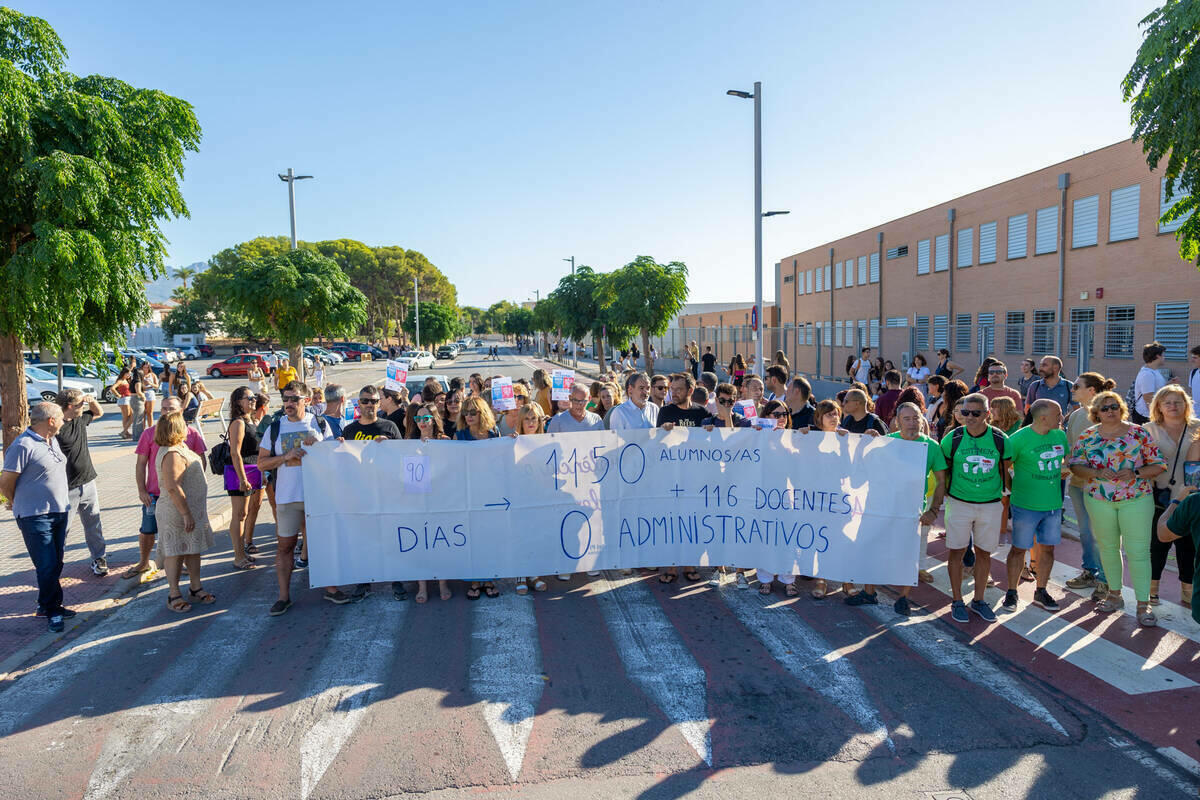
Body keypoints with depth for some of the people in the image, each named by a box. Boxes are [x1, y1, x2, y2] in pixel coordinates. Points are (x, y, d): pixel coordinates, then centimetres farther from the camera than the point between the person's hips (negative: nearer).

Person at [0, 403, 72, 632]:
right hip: (35, 517, -8)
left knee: (55, 564, 15)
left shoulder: (53, 440, 9)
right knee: (47, 566, -3)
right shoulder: (23, 446, -17)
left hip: (60, 512, 8)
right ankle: (52, 610, 10)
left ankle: (47, 604, 29)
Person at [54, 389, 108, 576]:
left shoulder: (80, 419, 5)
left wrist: (92, 401, 5)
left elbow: (99, 413, 25)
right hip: (68, 489, -7)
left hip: (88, 483, 7)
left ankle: (99, 559, 24)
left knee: (93, 524, 14)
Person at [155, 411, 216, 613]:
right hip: (177, 512, -10)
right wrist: (186, 513, -27)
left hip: (192, 509, 10)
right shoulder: (173, 455, -22)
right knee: (175, 551, 0)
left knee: (193, 549, 15)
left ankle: (195, 588, 25)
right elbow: (173, 487, -28)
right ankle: (174, 595, 9)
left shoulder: (180, 449, 13)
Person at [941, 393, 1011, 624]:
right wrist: (947, 492, 4)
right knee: (957, 552, 4)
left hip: (990, 504, 1)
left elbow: (1005, 470, 9)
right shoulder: (952, 438, -8)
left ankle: (978, 600, 26)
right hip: (959, 503, -1)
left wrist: (1004, 492, 9)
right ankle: (957, 601, 18)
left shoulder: (1000, 440, -5)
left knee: (984, 553, 11)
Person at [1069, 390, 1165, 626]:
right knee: (1108, 547, 13)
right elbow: (1075, 465, 0)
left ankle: (1143, 604, 4)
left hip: (1136, 499, -2)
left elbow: (1158, 465, 0)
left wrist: (1135, 473, -17)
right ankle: (1114, 595, 29)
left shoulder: (1138, 433, -2)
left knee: (1138, 551, -5)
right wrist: (1096, 473, -17)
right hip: (1099, 500, 2)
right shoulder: (1087, 437, 3)